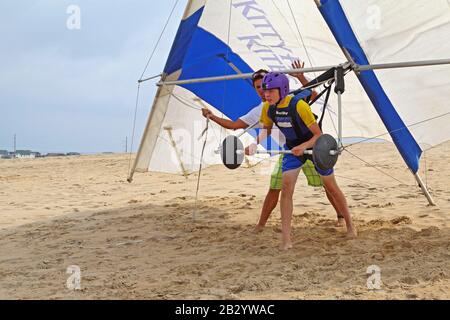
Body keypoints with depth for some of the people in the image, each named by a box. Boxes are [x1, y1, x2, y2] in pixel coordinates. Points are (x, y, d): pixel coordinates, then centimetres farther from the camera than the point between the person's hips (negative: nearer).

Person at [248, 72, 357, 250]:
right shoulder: (268, 108, -15)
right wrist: (256, 143, -14)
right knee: (286, 187, -14)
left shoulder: (299, 106, -32)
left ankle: (350, 225, 32)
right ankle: (285, 238, -11)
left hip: (315, 145, -4)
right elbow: (266, 129, 5)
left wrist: (303, 147, -44)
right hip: (293, 147, 4)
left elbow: (318, 135, -28)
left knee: (331, 187, 10)